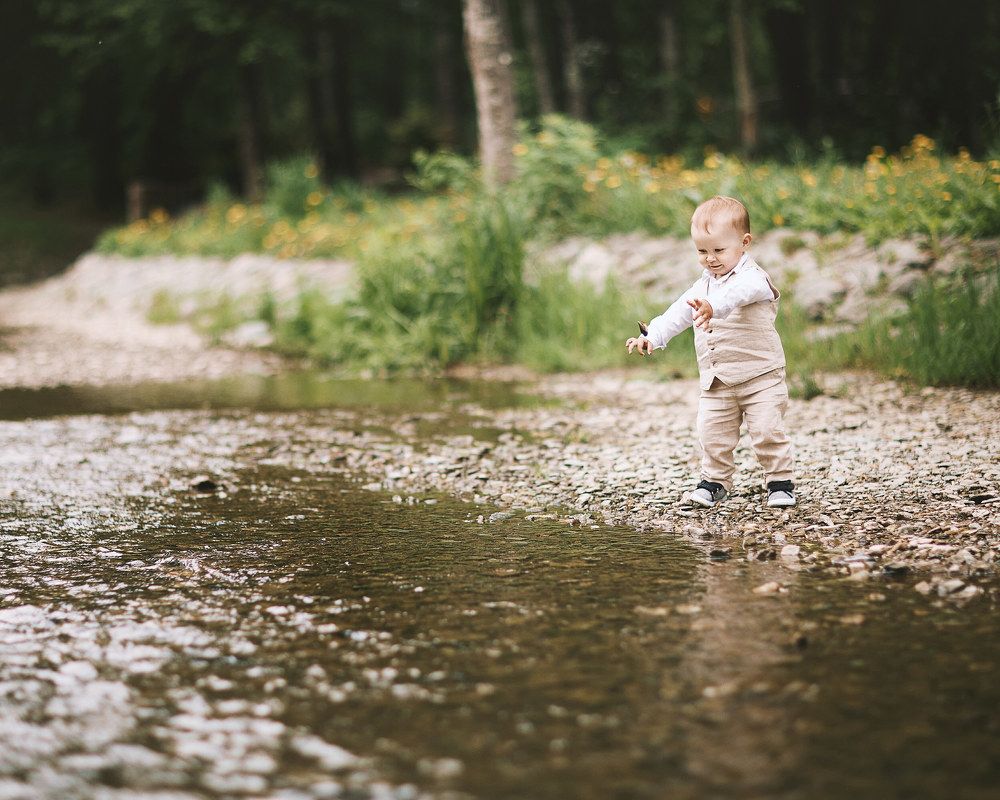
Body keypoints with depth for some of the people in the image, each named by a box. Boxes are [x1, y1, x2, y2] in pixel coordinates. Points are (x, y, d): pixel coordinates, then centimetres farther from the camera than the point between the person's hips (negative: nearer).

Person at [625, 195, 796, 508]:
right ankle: (715, 482, 19)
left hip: (760, 375, -6)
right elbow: (677, 314, 9)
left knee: (767, 431, -8)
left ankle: (780, 482, 6)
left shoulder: (752, 277, -14)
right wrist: (651, 337, -8)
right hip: (716, 383, 6)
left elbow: (738, 293, -38)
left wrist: (713, 305, -58)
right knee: (712, 434, 4)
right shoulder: (703, 286, 12)